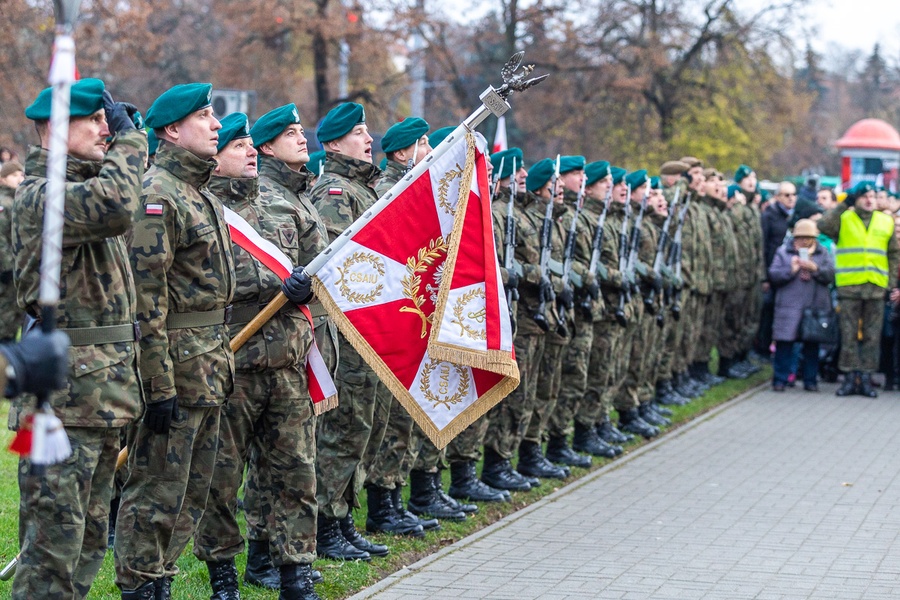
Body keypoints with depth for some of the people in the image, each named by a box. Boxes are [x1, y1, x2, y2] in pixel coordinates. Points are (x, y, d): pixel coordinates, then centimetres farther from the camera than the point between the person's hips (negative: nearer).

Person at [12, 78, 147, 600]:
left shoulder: (87, 186, 17)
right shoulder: (39, 195, -13)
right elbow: (116, 206, -30)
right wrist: (129, 138, -18)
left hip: (102, 391, 10)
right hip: (66, 393, -10)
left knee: (91, 537, 15)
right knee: (55, 537, -7)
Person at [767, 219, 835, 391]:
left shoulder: (823, 254, 12)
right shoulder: (783, 252, 8)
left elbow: (830, 275, -1)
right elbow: (773, 275, -1)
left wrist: (815, 268, -16)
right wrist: (791, 270, -15)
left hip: (815, 306, 1)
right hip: (789, 305, -1)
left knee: (812, 345, 6)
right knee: (784, 344, -3)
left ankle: (810, 380, 14)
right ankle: (780, 379, 4)